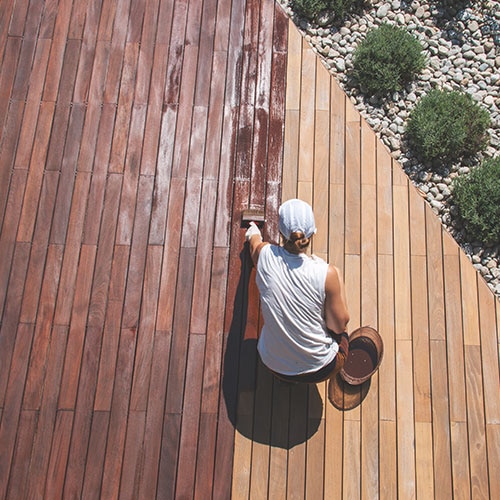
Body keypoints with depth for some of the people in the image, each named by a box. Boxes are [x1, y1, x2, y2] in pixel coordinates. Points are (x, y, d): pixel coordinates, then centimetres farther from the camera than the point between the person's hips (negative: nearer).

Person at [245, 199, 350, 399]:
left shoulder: (265, 255, -17)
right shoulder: (327, 273, -27)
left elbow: (254, 243, 11)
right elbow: (339, 325, -13)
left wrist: (253, 234, 36)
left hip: (274, 365, 3)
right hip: (320, 370, -2)